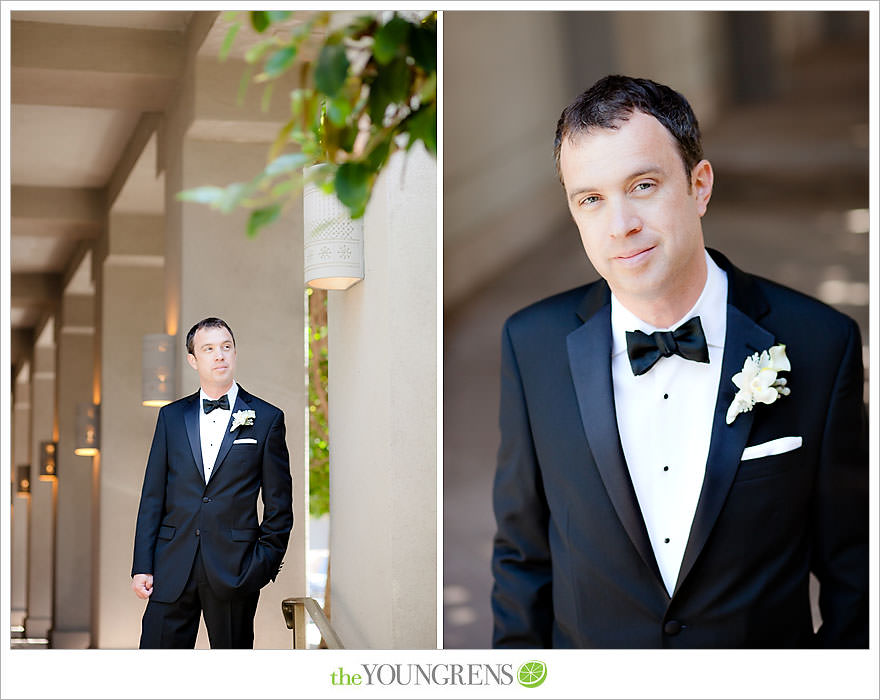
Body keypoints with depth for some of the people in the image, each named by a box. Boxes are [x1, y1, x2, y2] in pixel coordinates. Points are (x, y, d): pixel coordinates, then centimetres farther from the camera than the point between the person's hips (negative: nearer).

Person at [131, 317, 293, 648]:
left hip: (235, 571, -1)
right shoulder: (171, 416, 10)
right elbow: (152, 496, 9)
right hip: (173, 568, 2)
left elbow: (279, 505, 4)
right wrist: (142, 566, 2)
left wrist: (264, 564, -4)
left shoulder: (267, 419, 3)